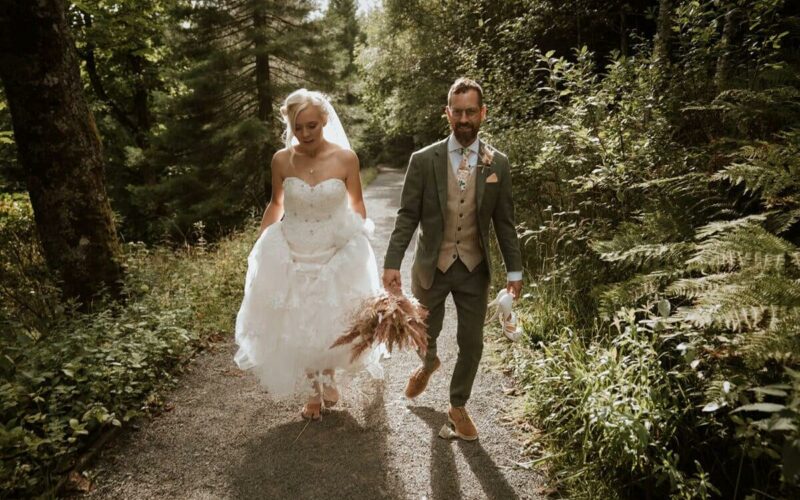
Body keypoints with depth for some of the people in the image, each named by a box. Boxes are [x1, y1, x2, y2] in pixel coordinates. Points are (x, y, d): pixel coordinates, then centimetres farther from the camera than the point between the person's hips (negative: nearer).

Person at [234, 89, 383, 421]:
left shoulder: (346, 158, -13)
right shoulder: (281, 160, -9)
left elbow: (356, 203, 1)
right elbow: (276, 203, 5)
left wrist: (359, 243, 2)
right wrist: (260, 247, 4)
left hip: (338, 254, -1)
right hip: (291, 255, 1)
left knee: (333, 324, 13)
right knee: (297, 327, 10)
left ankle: (329, 376, 45)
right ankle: (313, 391, 33)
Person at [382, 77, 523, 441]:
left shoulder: (498, 164, -2)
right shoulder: (423, 160, -7)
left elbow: (504, 221, 2)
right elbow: (407, 216, -7)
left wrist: (514, 270, 1)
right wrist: (392, 264, -15)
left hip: (475, 268, 1)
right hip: (431, 265, -1)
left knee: (472, 343, 8)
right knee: (425, 332, 15)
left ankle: (457, 407, 33)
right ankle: (429, 363, 53)